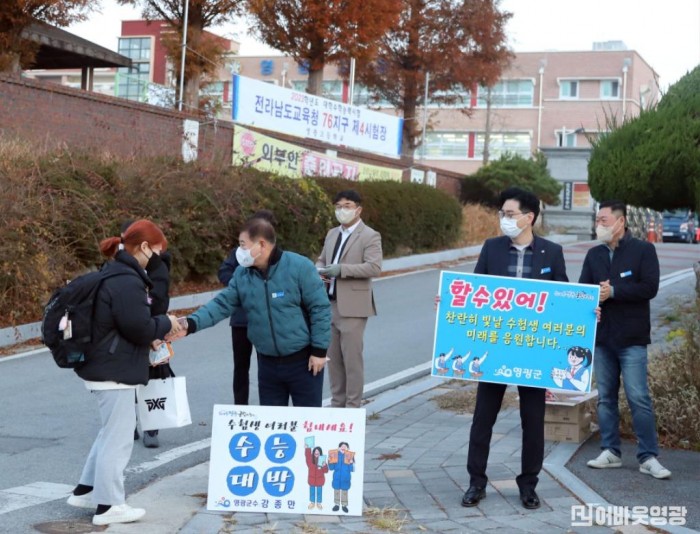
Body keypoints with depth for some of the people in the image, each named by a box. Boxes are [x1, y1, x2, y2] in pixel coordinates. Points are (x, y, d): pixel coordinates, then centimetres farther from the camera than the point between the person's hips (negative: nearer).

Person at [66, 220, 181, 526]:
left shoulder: (114, 274, 12)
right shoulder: (127, 282, -21)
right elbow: (139, 328, -22)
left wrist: (155, 334, 6)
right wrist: (166, 324, -4)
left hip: (104, 366, 11)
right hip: (113, 371, -11)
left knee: (111, 431, 22)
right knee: (119, 437, -1)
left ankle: (86, 490, 29)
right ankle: (108, 506, 8)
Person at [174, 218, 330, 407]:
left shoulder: (299, 267, -15)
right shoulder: (242, 275, 1)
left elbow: (320, 308, -13)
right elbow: (222, 304, -1)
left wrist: (319, 350, -13)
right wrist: (191, 323, -17)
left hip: (302, 361, -5)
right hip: (268, 363, 5)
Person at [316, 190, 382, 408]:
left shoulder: (370, 236, -5)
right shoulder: (332, 234, 17)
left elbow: (375, 267, -17)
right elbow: (322, 259, 25)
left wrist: (341, 269, -23)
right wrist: (319, 271, 0)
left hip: (352, 307, -7)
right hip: (329, 304, 7)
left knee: (352, 358, -4)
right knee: (332, 357, 11)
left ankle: (352, 407, 3)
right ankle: (337, 404, 21)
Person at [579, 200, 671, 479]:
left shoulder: (643, 250, -3)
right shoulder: (594, 255, 12)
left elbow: (650, 288, -12)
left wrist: (613, 292, -15)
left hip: (631, 338, -5)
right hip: (601, 336, 5)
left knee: (638, 398, -7)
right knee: (605, 397, 9)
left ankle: (648, 457, -2)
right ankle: (610, 451, 17)